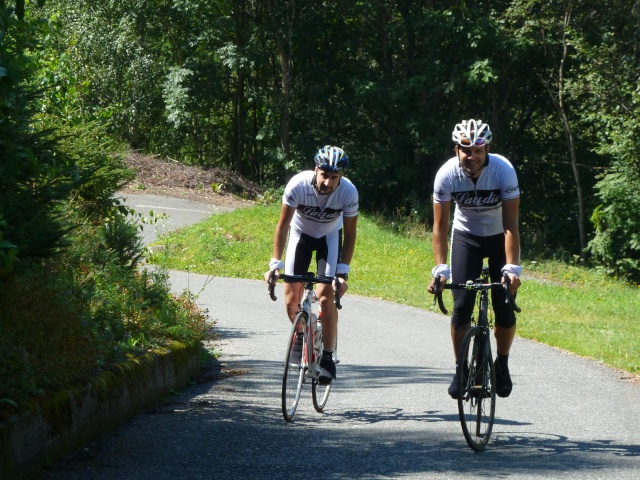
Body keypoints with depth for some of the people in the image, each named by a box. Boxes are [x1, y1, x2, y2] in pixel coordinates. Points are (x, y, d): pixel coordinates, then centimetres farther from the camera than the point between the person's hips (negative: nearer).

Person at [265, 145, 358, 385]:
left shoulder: (348, 192, -30)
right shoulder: (298, 185, -32)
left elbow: (349, 234, -18)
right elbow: (282, 225, -20)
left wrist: (343, 272, -24)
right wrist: (275, 263, -24)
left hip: (330, 236, -1)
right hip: (301, 233, 1)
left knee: (326, 297, -17)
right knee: (291, 300, -7)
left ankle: (327, 358, -6)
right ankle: (301, 337, 24)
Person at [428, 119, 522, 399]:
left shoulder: (504, 171, -28)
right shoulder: (447, 174, -24)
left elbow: (510, 225, -27)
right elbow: (440, 226, -18)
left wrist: (512, 268, -36)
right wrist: (440, 268, -28)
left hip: (499, 237, -1)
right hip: (466, 237, 1)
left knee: (505, 309, -9)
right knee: (462, 306, -12)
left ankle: (502, 363, 15)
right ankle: (461, 369, 1)